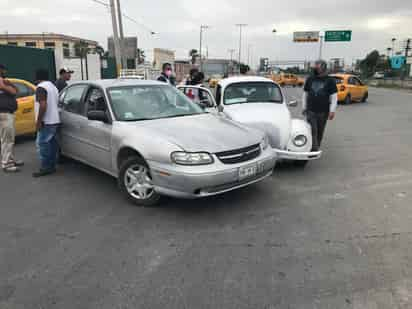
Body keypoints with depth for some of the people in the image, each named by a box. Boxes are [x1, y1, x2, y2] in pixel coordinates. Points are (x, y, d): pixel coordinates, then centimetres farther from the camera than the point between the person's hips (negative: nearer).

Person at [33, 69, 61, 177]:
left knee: (42, 144, -5)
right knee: (52, 144, 11)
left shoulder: (41, 87, -12)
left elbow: (43, 105, -23)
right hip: (55, 120, 9)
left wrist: (38, 120, -18)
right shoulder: (53, 86, 17)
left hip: (46, 122, -9)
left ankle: (45, 168, -4)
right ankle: (52, 166, 16)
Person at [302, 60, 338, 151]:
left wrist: (332, 111, -9)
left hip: (323, 112, -1)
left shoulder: (330, 80, 1)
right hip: (311, 111, 1)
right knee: (312, 130, -9)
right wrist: (304, 108, 12)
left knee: (320, 132, 8)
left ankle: (316, 149, 23)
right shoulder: (310, 79, 8)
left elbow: (334, 96, -2)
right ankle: (314, 149, -9)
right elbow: (305, 94, 14)